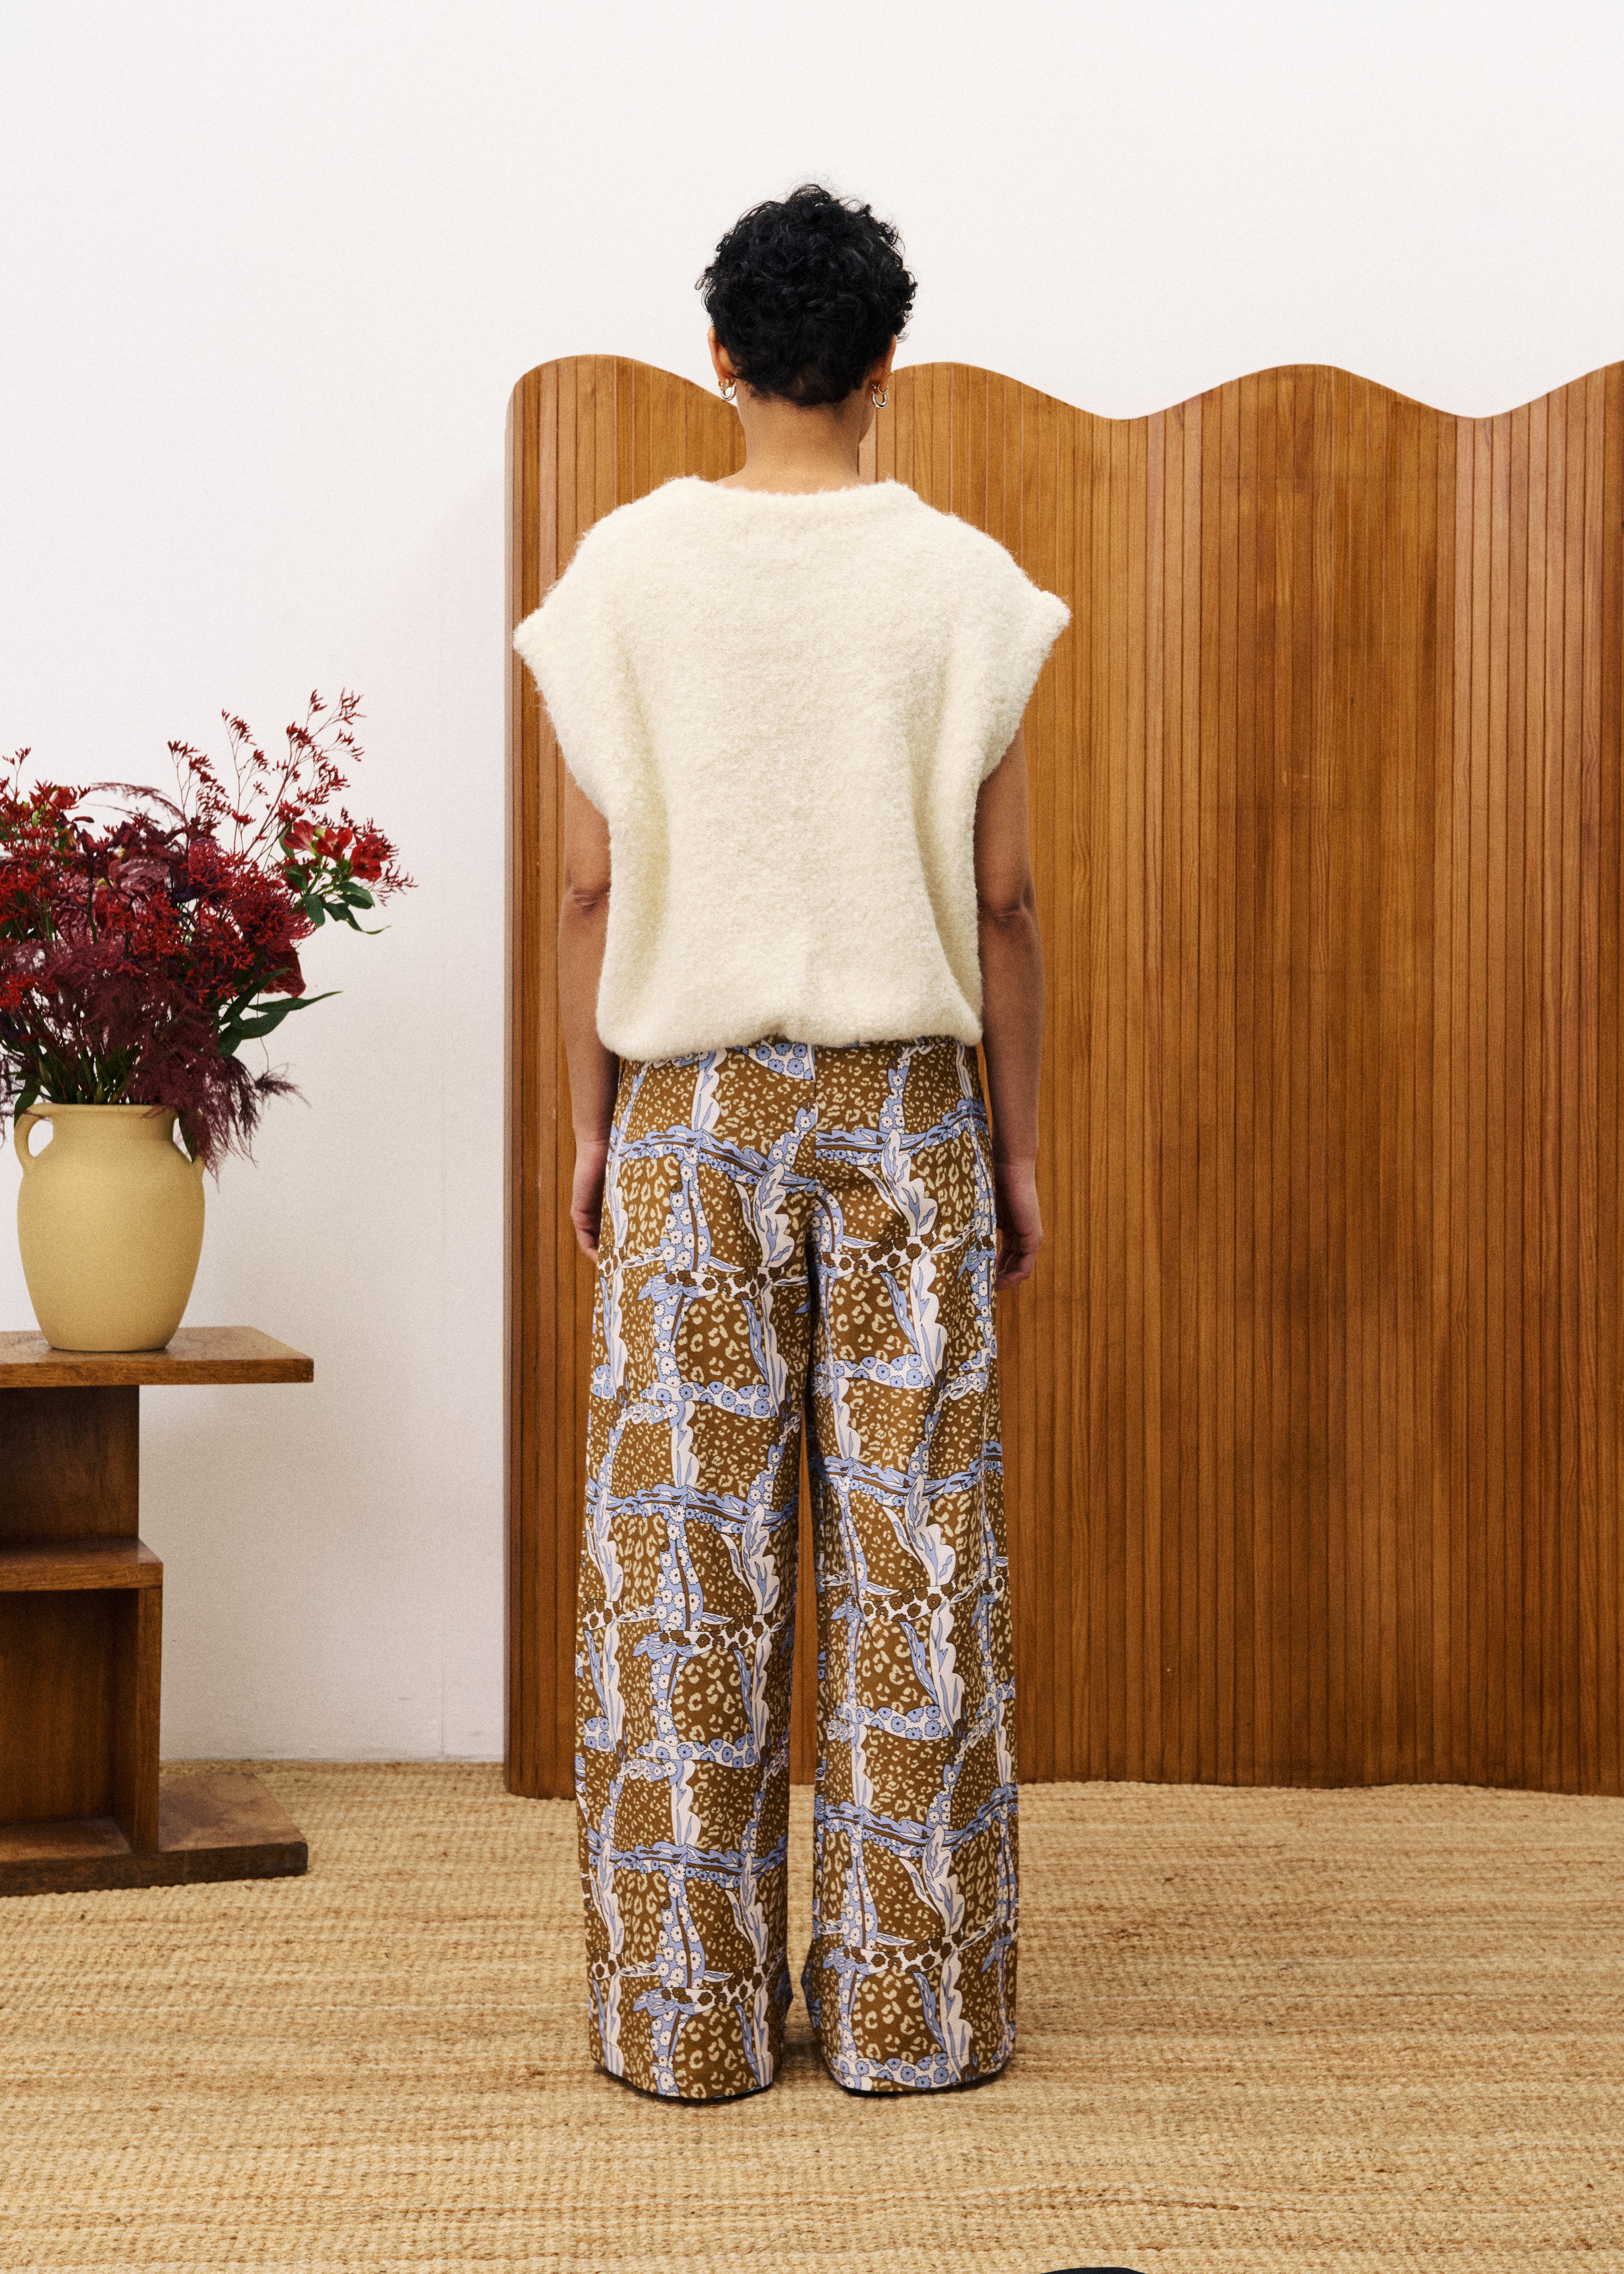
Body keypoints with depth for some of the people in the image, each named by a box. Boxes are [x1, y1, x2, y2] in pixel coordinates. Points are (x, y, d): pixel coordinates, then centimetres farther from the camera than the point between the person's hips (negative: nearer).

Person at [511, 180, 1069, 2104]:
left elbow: (593, 887, -1)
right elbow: (1001, 900, -1)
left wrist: (588, 1128, 9)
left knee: (686, 1556, 5)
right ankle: (911, 2007, 11)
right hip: (907, 1099, 0)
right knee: (913, 1550, 5)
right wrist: (1019, 1144, 7)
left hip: (693, 1103, 0)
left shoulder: (626, 569, -1)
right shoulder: (964, 582, -2)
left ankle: (690, 2012, 11)